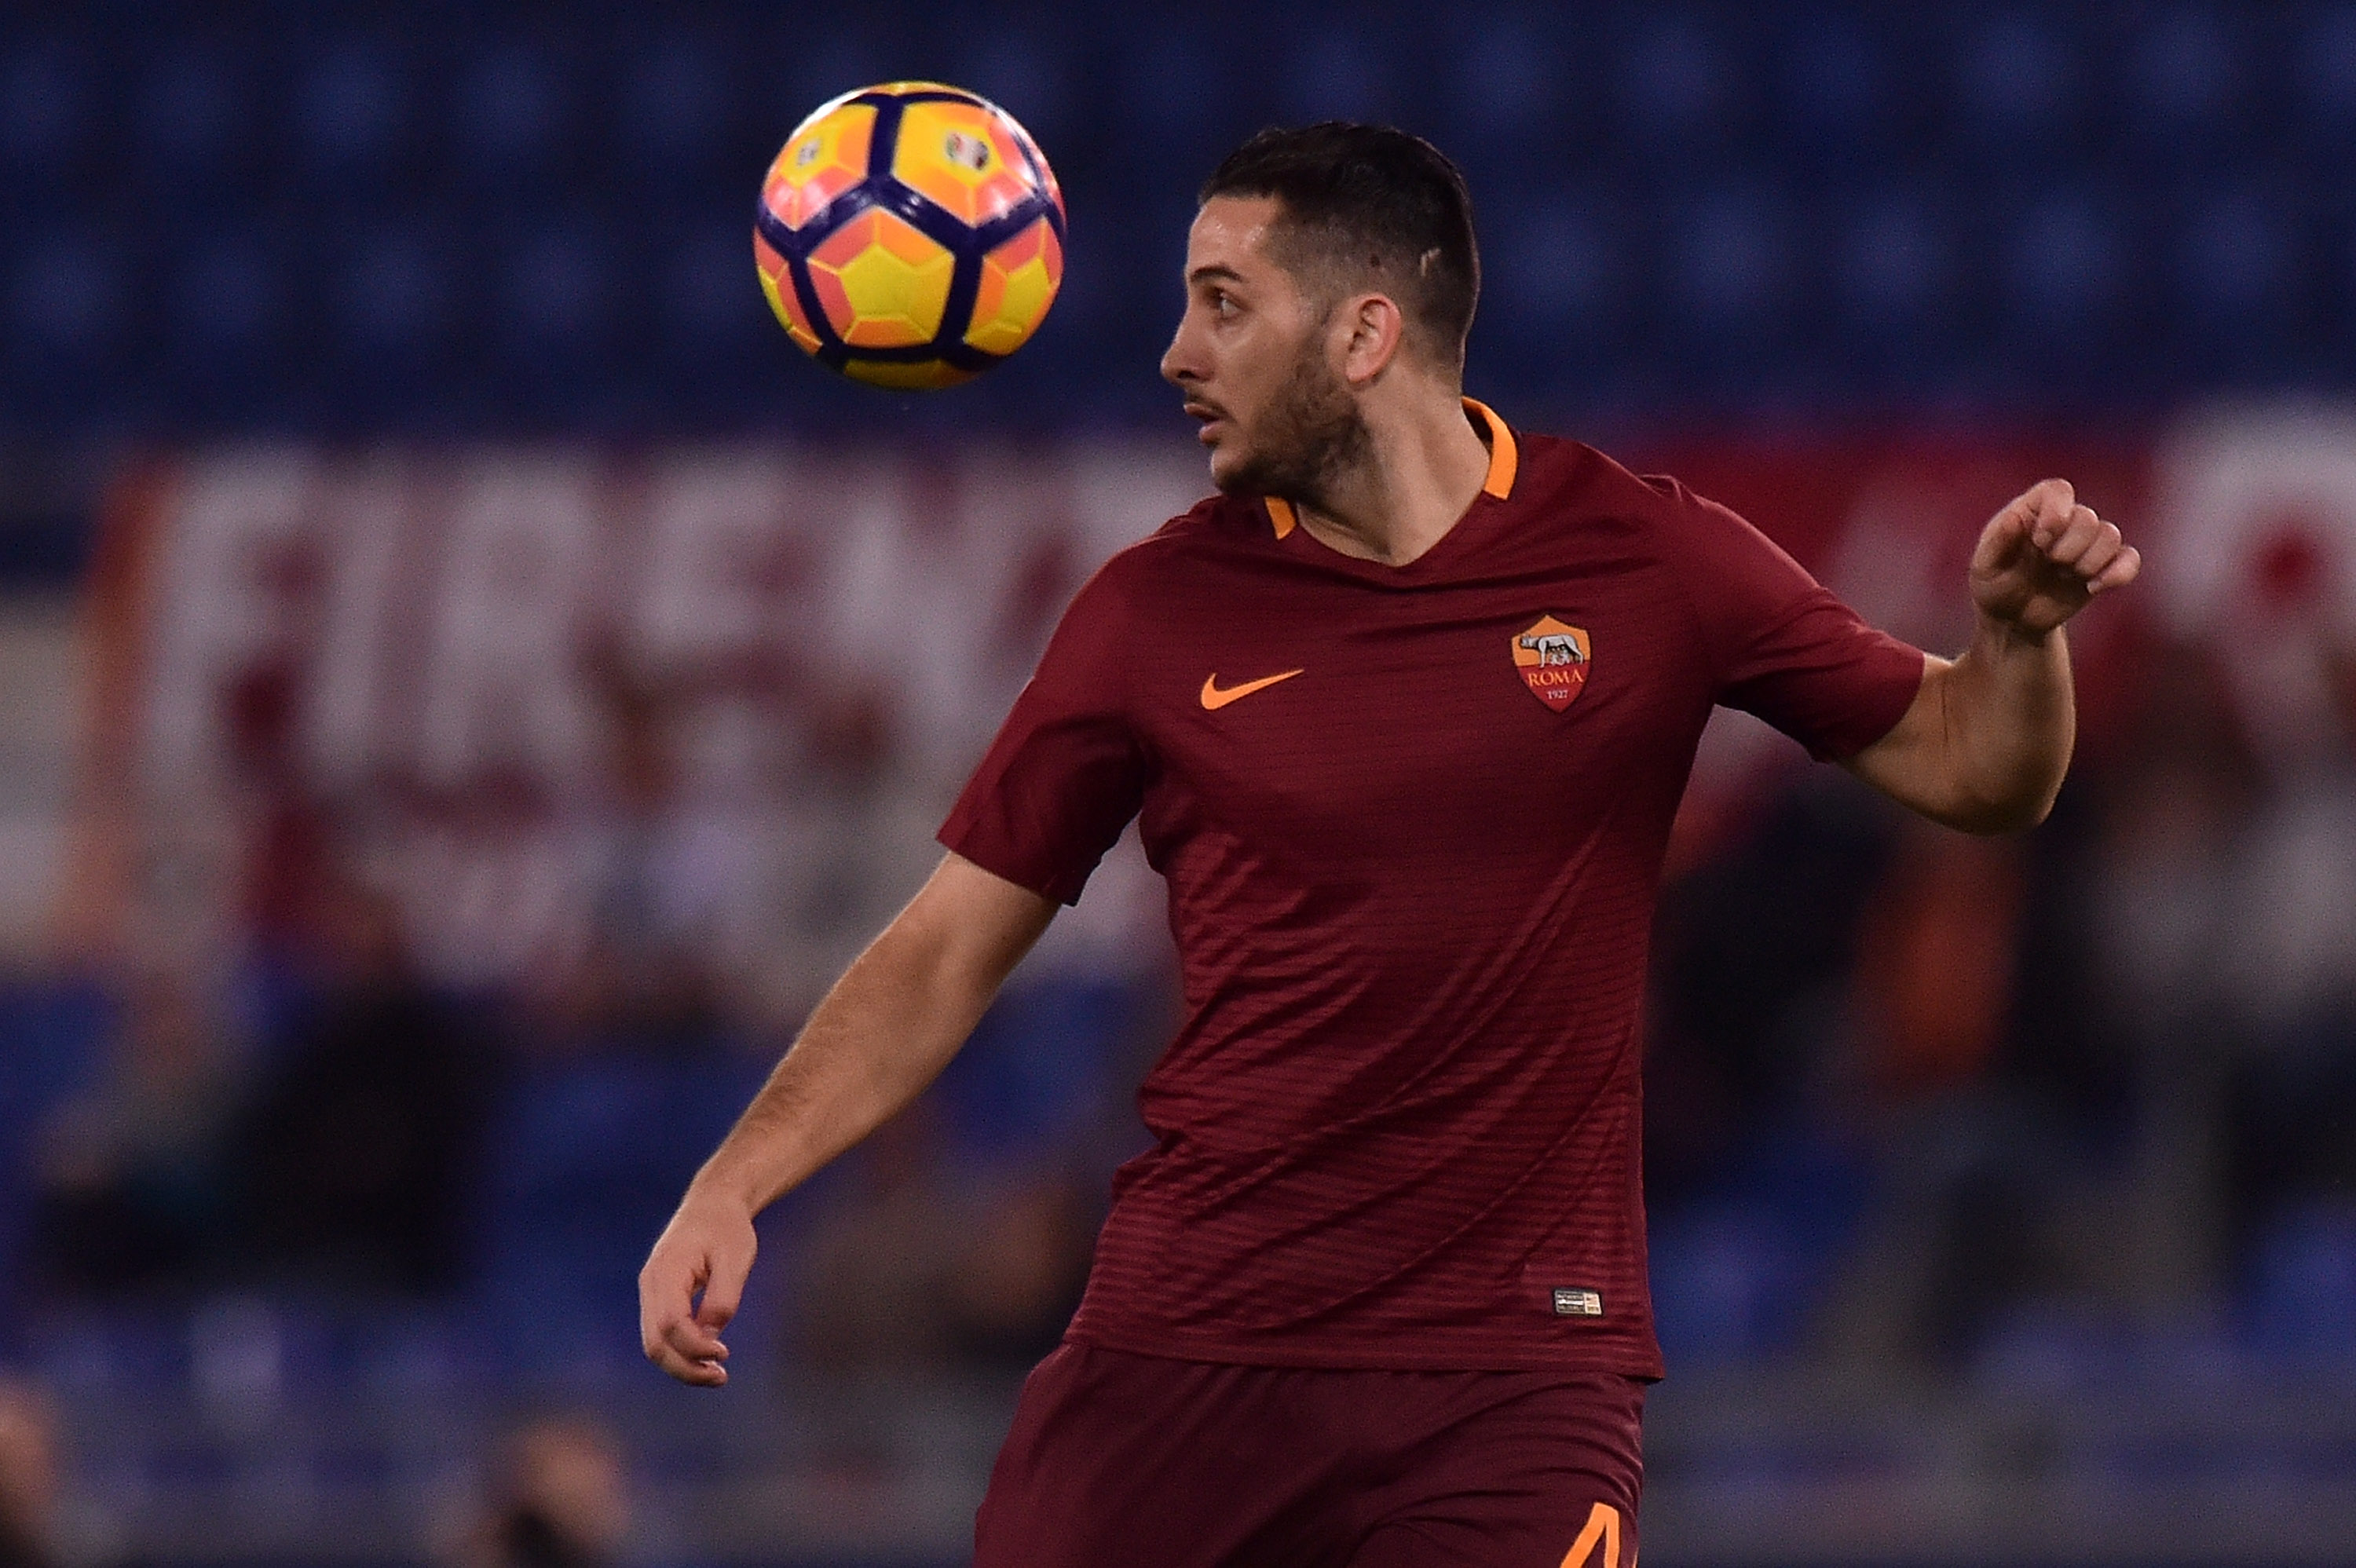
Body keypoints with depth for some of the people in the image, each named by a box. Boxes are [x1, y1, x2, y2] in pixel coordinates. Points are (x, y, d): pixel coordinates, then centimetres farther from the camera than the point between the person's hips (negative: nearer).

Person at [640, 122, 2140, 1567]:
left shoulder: (1646, 557, 0)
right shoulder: (1157, 612, 3)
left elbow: (1968, 769, 6)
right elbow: (948, 952, 7)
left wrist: (2019, 628, -15)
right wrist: (734, 1186, -4)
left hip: (1512, 1364, -1)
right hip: (1182, 1343, 2)